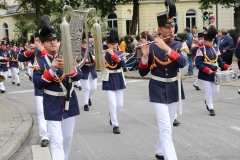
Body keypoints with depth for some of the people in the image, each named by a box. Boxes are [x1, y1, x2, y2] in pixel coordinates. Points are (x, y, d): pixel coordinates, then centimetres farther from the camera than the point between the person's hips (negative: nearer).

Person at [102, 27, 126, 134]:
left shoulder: (119, 53, 5)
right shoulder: (104, 54, -5)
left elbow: (122, 64, -14)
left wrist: (114, 55, -23)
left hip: (118, 80, 4)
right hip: (109, 81, -4)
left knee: (120, 104, 10)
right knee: (113, 104, -10)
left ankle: (112, 116, 40)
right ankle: (115, 125, 1)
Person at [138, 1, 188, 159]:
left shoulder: (180, 45, -2)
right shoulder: (152, 47, -7)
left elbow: (183, 63, -22)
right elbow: (143, 73, -7)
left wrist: (166, 48, -31)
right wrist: (145, 55, -24)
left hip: (173, 89, 3)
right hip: (158, 90, -3)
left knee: (167, 126, 16)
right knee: (166, 128, -10)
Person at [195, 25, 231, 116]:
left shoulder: (216, 50, 9)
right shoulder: (201, 50, -9)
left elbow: (220, 61, 11)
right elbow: (198, 64, -16)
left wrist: (226, 67, -7)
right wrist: (207, 70, -26)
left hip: (214, 74, 6)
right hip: (205, 75, -6)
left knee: (216, 91, 10)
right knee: (209, 91, -1)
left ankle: (207, 101, 37)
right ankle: (211, 108, 13)